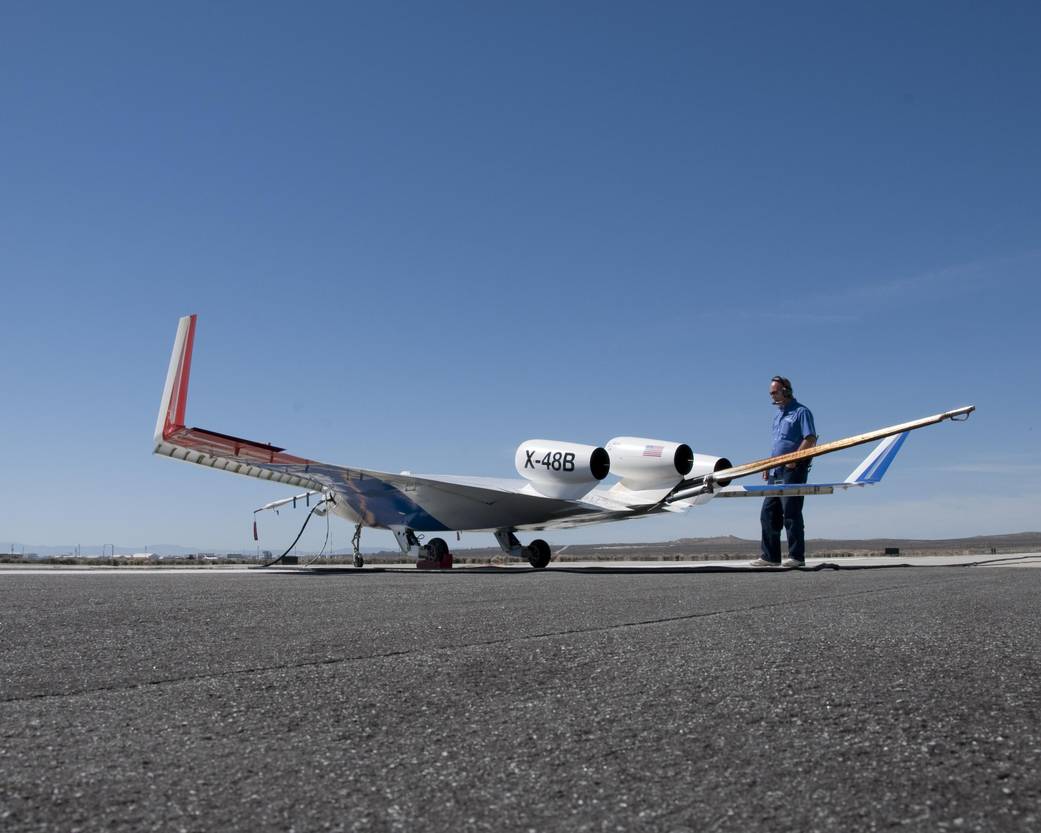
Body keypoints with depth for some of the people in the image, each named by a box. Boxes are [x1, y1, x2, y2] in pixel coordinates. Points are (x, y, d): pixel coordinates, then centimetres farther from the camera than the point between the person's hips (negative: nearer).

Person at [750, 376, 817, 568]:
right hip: (776, 471, 9)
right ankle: (770, 556, 11)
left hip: (793, 471, -9)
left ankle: (797, 556, 0)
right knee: (768, 513, 7)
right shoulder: (777, 415, 21)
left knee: (791, 513, -7)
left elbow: (811, 439, -14)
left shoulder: (801, 412, -5)